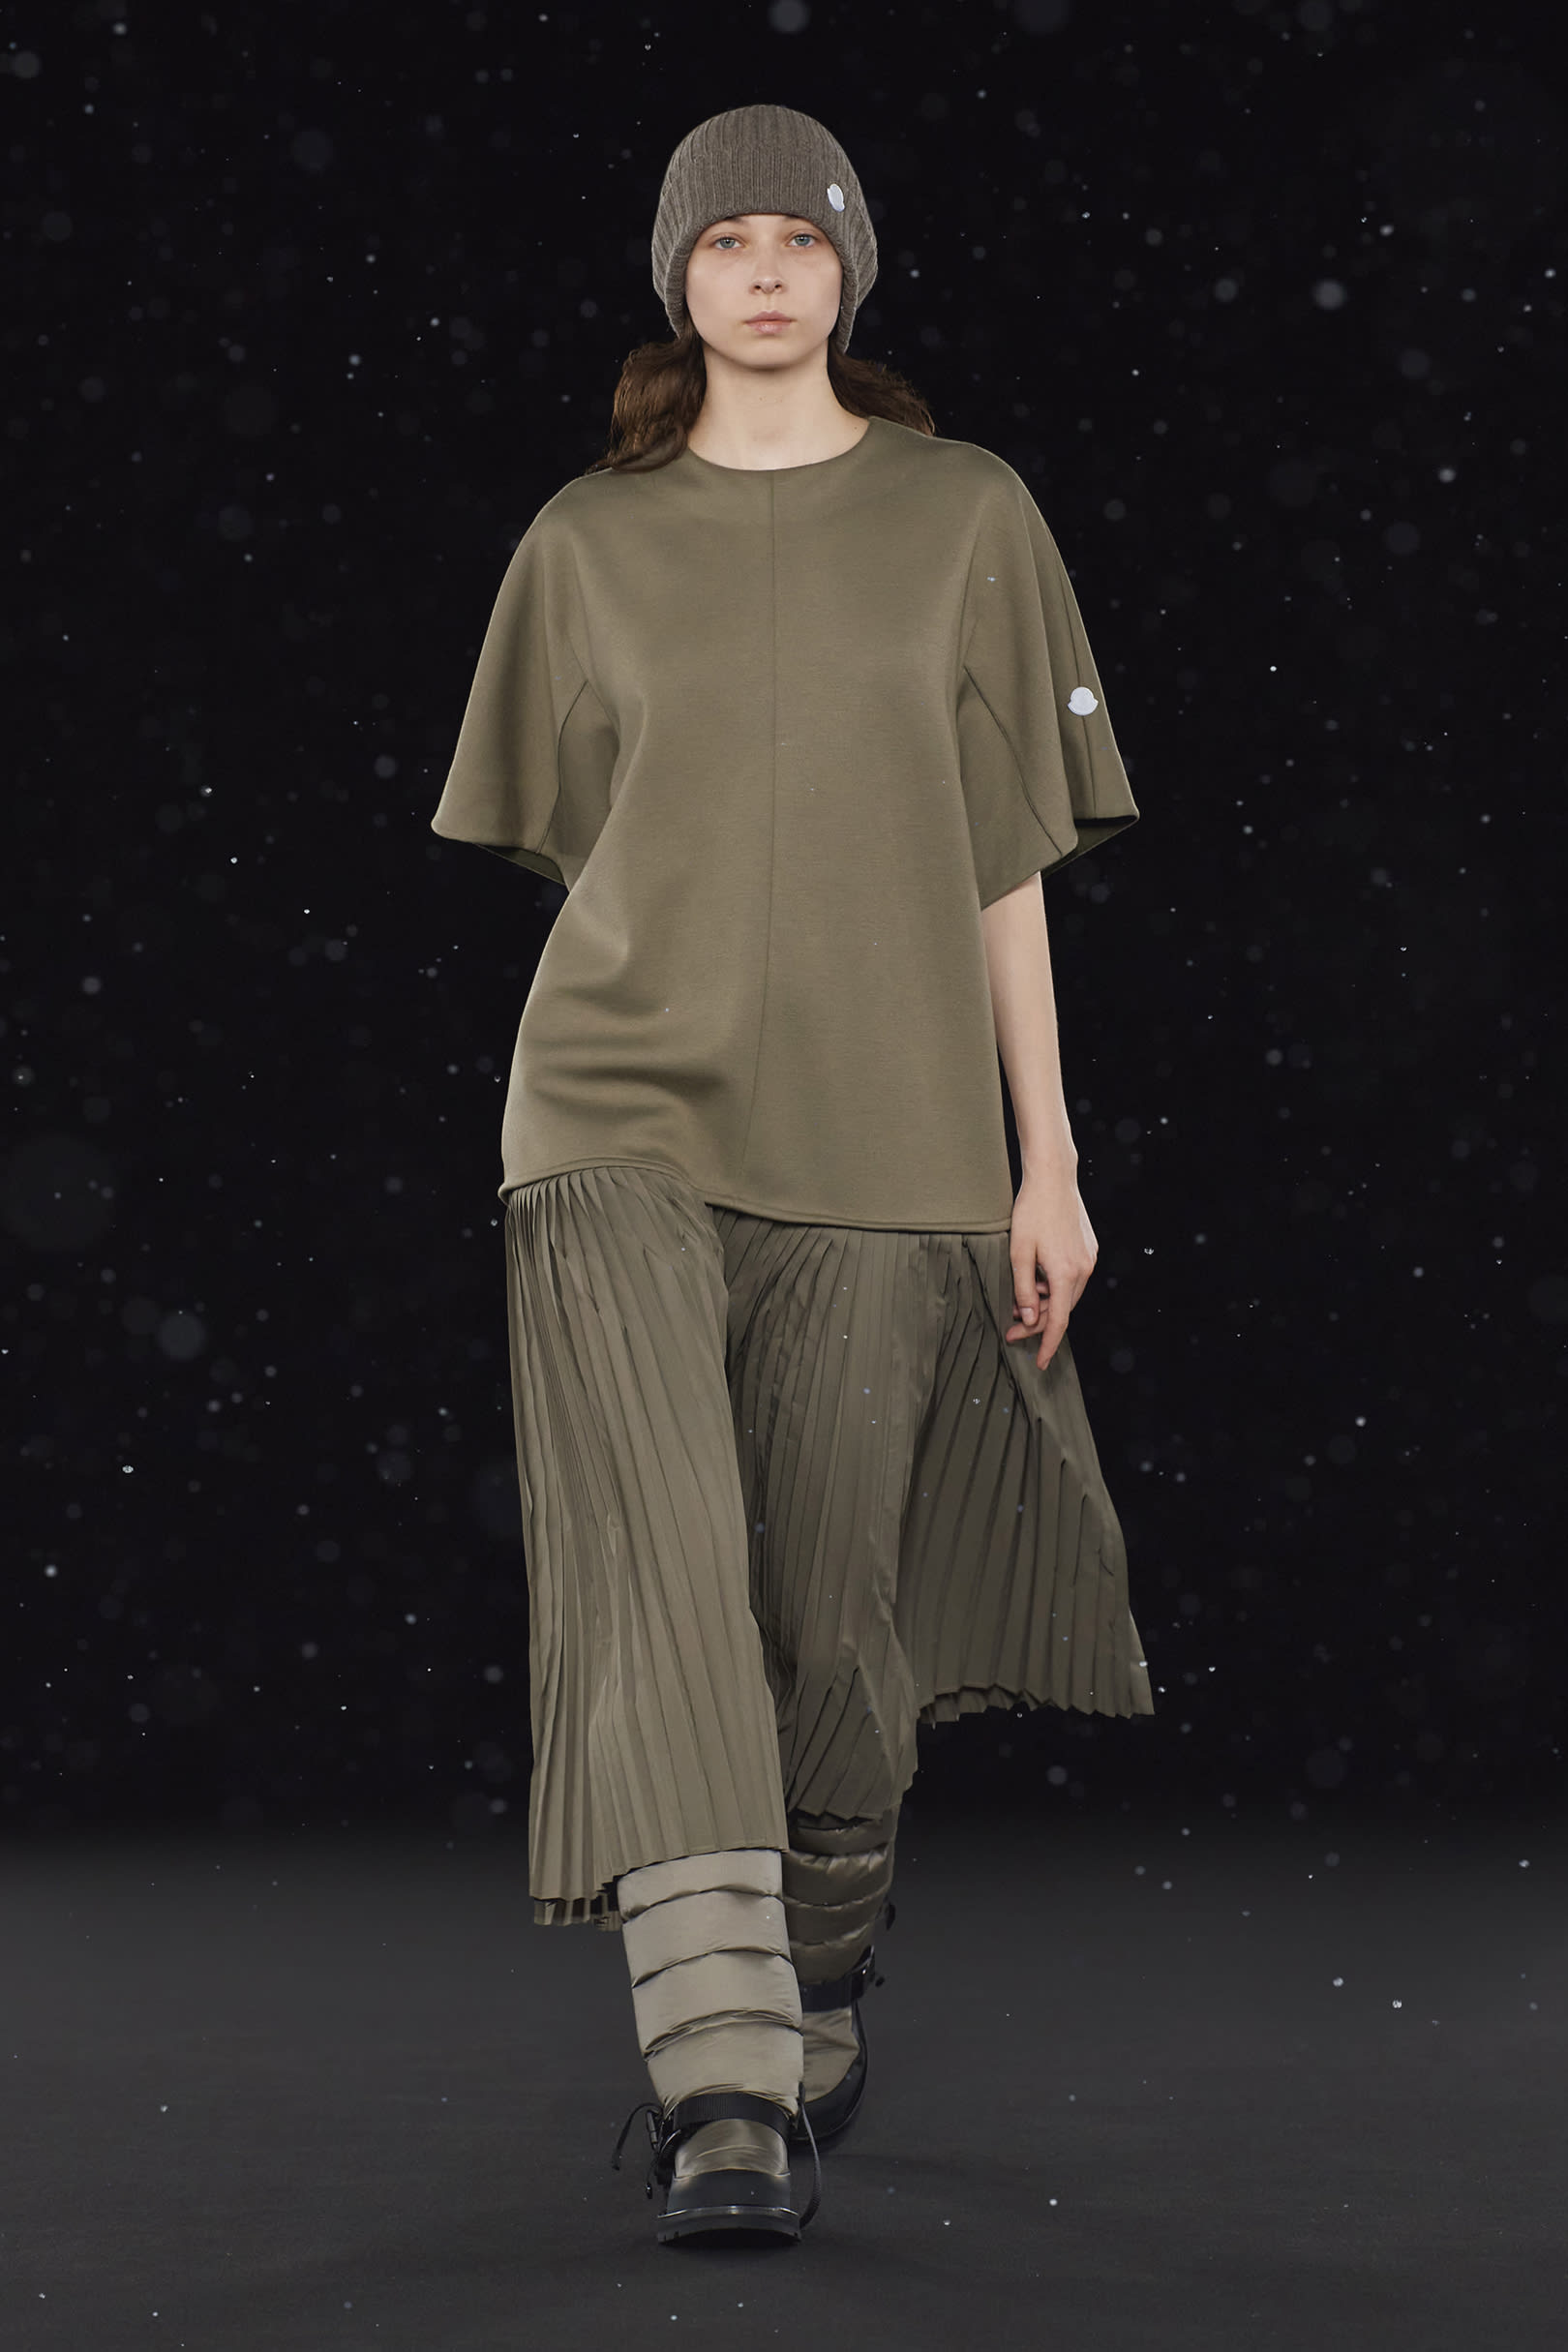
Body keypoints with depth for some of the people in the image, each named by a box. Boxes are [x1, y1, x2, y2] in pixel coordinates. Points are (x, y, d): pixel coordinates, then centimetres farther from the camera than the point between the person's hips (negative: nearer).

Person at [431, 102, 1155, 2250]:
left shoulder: (966, 517, 8)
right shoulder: (588, 542, 10)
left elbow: (1007, 865, 7)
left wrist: (1047, 1160, 4)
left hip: (884, 1144, 0)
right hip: (620, 1123, 0)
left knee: (830, 1622, 2)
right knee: (655, 1585, -16)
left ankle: (816, 2016, 25)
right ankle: (723, 2096, -20)